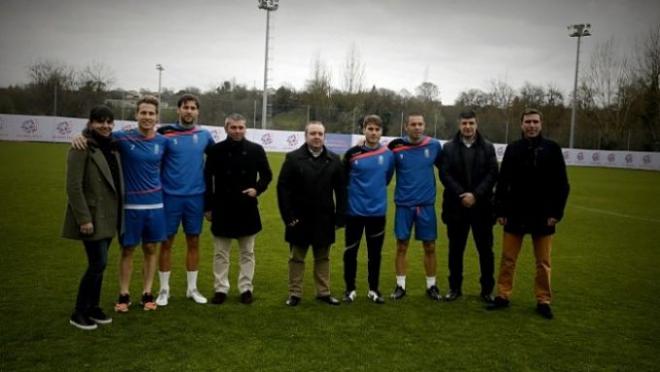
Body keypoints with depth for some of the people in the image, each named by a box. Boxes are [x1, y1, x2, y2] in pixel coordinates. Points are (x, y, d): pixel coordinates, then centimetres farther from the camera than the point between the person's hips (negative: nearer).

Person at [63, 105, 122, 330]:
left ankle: (93, 307, 25)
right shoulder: (82, 148, -13)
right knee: (98, 263, -6)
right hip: (92, 216, -7)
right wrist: (84, 218, -20)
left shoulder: (112, 147, 10)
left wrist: (119, 212, 10)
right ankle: (79, 313, 9)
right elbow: (73, 186, -17)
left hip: (108, 215, 7)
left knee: (98, 263, 13)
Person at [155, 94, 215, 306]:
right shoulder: (165, 134, -6)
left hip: (196, 196, 3)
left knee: (194, 242, 10)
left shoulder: (204, 135, 3)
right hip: (170, 196, -2)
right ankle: (164, 289, 19)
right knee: (167, 242, 5)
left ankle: (192, 288, 23)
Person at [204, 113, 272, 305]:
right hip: (222, 209, 0)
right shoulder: (216, 150, -2)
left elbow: (266, 175, 8)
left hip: (247, 209, 1)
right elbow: (207, 179, 2)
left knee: (247, 253, 9)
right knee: (221, 253, 8)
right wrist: (208, 207, 0)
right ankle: (221, 289, 19)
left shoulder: (256, 150, -1)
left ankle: (246, 288, 20)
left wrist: (257, 189, -11)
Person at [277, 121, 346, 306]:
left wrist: (339, 217, -2)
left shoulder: (334, 160, 3)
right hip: (300, 219, -2)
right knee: (296, 258, 10)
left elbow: (341, 190, 3)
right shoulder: (293, 158, -4)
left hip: (324, 220, 2)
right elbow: (283, 188, -6)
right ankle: (295, 293, 21)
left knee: (323, 258, 13)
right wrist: (288, 216, -11)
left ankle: (324, 292, 26)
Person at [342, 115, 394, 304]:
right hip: (354, 211, -1)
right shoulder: (352, 153, -7)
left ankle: (373, 290, 24)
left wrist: (375, 191, 11)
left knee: (375, 253, 10)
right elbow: (342, 179, 5)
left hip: (377, 211, 1)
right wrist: (354, 192, 8)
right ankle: (350, 289, 21)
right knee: (350, 252, 6)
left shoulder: (388, 155, -1)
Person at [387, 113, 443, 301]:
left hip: (427, 204, 1)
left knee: (429, 246, 8)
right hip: (404, 204, -1)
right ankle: (400, 286, 19)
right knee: (401, 246, 6)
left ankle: (431, 286, 23)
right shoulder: (396, 147, -6)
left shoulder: (434, 146, -2)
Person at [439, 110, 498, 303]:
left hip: (481, 206, 0)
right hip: (456, 206, 0)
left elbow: (492, 174, -2)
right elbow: (444, 174, -4)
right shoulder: (449, 147, 4)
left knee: (485, 249, 6)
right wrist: (461, 194, -15)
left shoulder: (488, 147, 6)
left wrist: (476, 195, -15)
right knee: (455, 249, 8)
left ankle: (487, 289, 18)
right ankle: (455, 287, 20)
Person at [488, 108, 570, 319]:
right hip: (515, 214, 1)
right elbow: (502, 183, 4)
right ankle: (503, 296, 18)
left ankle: (543, 301, 19)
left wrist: (556, 212, -7)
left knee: (543, 262, 7)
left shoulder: (552, 149, -1)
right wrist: (500, 211, 0)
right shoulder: (513, 149, 3)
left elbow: (561, 184, -1)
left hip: (543, 215, -1)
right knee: (507, 259, 6)